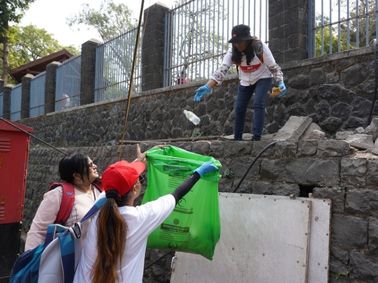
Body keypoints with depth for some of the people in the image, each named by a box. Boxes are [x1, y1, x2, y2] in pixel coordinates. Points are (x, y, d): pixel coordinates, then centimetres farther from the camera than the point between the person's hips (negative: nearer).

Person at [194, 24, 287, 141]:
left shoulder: (260, 48, -29)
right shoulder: (232, 52, -21)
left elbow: (273, 67, -21)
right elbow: (222, 69, -31)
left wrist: (280, 83, -34)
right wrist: (208, 87, -44)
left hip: (263, 78, -4)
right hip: (245, 81, 4)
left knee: (258, 104, -23)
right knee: (239, 108, 2)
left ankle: (256, 137, -21)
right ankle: (237, 138, 17)